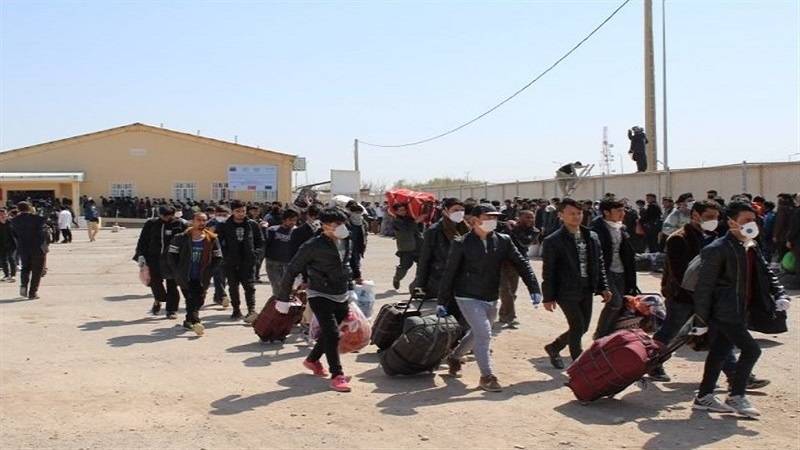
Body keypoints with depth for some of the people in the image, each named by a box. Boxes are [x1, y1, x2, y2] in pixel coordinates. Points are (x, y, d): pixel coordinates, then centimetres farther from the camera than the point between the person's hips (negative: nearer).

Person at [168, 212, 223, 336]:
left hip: (202, 279, 2)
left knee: (199, 300, 5)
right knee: (191, 299, -9)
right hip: (185, 278, -2)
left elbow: (218, 258, 5)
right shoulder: (181, 238, -6)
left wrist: (208, 272, -3)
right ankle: (195, 321, -13)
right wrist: (178, 271, -5)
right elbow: (172, 255, -1)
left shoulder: (212, 239, -2)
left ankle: (189, 320, 24)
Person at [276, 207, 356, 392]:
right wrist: (283, 299, -10)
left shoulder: (346, 243, 1)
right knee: (332, 334, -16)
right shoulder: (313, 246, -19)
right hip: (320, 296, -7)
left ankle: (312, 360, 42)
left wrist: (350, 290, 16)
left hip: (341, 297, 7)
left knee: (328, 333, 17)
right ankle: (337, 375, -7)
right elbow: (291, 271, -12)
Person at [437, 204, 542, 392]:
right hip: (469, 298, -5)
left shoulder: (503, 241, 1)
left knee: (477, 333, 19)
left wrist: (534, 289, -7)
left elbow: (521, 264, 2)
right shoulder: (462, 244, -10)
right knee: (484, 334, -13)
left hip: (491, 299, 6)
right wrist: (442, 302, -6)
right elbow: (449, 273, -6)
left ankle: (454, 357, 44)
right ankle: (487, 376, 1)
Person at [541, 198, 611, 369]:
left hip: (586, 291, 6)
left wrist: (603, 287, 5)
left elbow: (599, 263, 12)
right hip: (567, 292, -6)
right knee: (578, 326, -6)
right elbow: (548, 272, -9)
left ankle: (553, 348, 35)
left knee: (582, 327, 13)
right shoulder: (553, 241, -10)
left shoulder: (592, 237, 6)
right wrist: (548, 297, -10)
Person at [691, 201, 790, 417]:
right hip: (725, 312, -8)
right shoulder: (717, 250, -16)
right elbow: (704, 287, -15)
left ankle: (704, 397, 22)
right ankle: (735, 397, 3)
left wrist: (780, 295, -4)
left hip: (739, 312, 9)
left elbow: (765, 274, 15)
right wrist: (701, 320, -14)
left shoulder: (752, 248, 11)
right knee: (751, 349, -11)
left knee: (720, 353, 13)